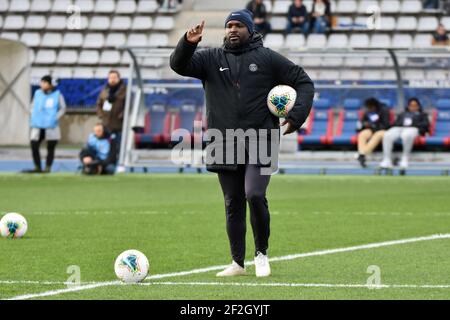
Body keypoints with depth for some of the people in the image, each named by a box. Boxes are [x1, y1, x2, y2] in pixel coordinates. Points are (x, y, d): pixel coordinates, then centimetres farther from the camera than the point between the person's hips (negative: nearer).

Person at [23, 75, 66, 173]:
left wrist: (55, 118, -11)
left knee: (50, 148, 3)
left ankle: (48, 168, 12)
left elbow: (63, 108, 1)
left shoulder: (57, 95, -3)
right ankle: (37, 167, 8)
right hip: (38, 126, 3)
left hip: (51, 127, -3)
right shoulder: (37, 93, 6)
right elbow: (33, 106, 16)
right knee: (34, 146, -3)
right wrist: (33, 117, 1)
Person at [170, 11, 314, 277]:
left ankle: (262, 253, 1)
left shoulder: (267, 58, 5)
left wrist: (296, 117, -5)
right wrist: (188, 43, -23)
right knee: (233, 204, 6)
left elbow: (304, 83, 8)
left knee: (255, 195, -18)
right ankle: (238, 263, 14)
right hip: (225, 145, 3)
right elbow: (179, 65, -3)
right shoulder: (211, 59, 10)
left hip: (260, 143, -3)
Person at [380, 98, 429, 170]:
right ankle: (387, 160, -41)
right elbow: (395, 123, 23)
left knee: (406, 135, -45)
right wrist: (402, 123, -1)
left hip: (413, 129, -3)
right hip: (398, 128, 3)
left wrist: (412, 124, -6)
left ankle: (405, 158, -34)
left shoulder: (422, 115, 29)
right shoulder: (402, 114, 39)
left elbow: (426, 124, 9)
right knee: (387, 135, -35)